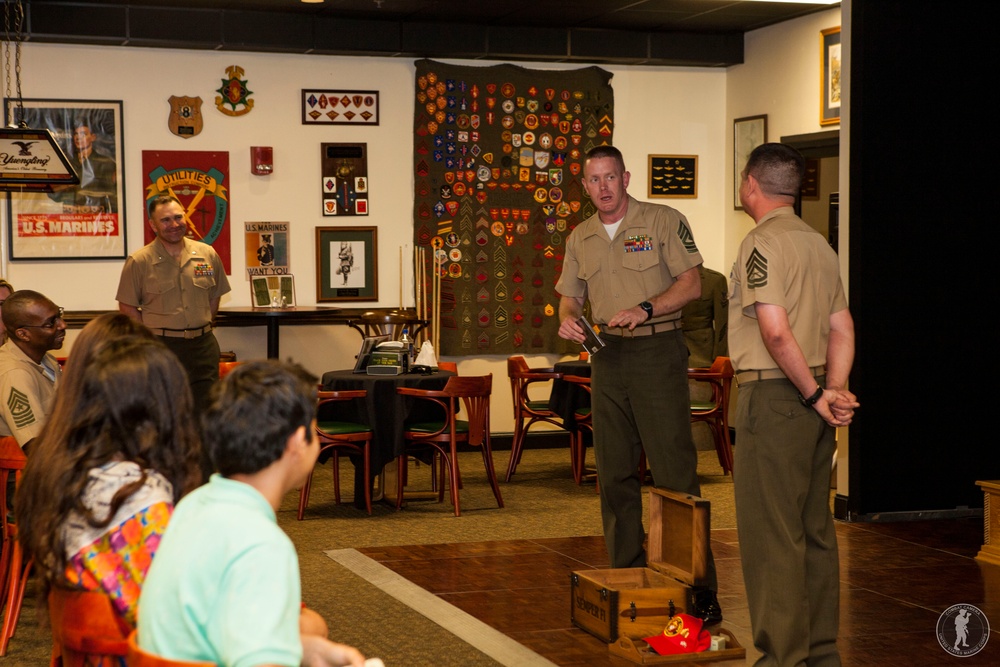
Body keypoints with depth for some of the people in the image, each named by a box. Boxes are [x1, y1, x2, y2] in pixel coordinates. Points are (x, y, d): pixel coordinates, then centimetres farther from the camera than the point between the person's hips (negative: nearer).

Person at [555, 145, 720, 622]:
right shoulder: (580, 238, 14)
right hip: (607, 356, 5)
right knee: (614, 474, 6)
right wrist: (567, 318, -3)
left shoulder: (664, 222, -2)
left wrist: (645, 309, -20)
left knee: (675, 471, -9)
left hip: (657, 353, -5)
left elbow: (691, 283, -6)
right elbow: (570, 294, 20)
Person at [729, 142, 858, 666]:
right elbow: (842, 328, 10)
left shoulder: (761, 243, -12)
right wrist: (834, 391, -1)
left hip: (773, 396, -9)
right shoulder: (819, 243, 14)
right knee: (815, 529, 14)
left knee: (770, 534, -3)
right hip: (811, 402, 9)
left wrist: (816, 396, -14)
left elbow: (776, 332, -22)